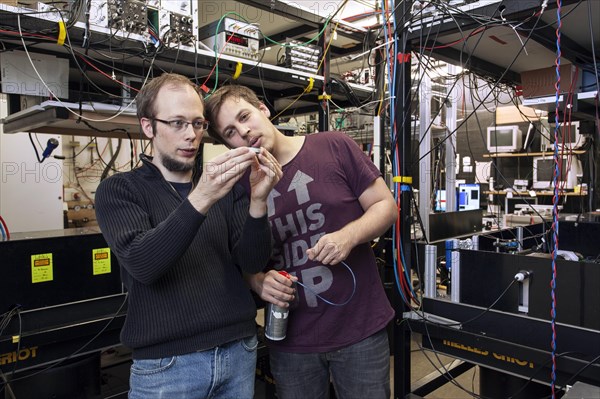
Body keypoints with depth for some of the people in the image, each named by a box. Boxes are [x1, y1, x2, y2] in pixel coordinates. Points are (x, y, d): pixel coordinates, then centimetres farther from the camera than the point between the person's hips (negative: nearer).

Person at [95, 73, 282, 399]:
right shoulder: (119, 190, -3)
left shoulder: (227, 185, 5)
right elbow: (142, 264, -19)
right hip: (165, 363, -3)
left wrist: (258, 202, -21)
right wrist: (200, 199, -31)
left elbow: (251, 263, -4)